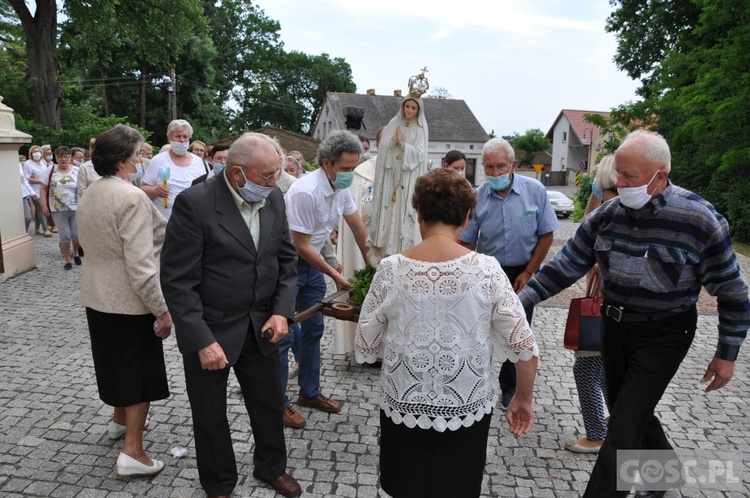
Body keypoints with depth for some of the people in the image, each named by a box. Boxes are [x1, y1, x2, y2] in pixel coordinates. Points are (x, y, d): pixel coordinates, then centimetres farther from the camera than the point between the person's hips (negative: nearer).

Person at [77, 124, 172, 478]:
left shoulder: (90, 195, 6)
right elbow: (140, 263, -26)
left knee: (116, 362, 25)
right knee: (141, 370, 4)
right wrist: (163, 310, -22)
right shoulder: (131, 197, -22)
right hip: (129, 302, -8)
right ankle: (132, 452, 10)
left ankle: (120, 419, 45)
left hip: (97, 297, 9)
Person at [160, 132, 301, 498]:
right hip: (209, 331, -4)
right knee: (211, 415, 15)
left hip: (261, 327, 5)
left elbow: (286, 259, 6)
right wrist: (202, 341, -22)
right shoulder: (194, 204, -20)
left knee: (269, 403, 20)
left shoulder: (274, 198, -2)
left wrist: (282, 311, -6)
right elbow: (177, 281, -19)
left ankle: (271, 467, 47)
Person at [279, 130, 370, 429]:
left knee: (314, 329, 15)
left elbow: (358, 228, 11)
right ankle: (279, 403, 14)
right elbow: (300, 246, -24)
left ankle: (310, 393, 30)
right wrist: (335, 275, -16)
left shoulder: (342, 188, -3)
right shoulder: (306, 192, -28)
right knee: (282, 335, -1)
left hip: (312, 262, 9)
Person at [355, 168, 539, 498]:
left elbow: (366, 347, -4)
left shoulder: (391, 270, -13)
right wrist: (524, 399, 6)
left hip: (404, 406, 0)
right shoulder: (486, 269, -14)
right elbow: (524, 346, -11)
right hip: (467, 408, 0)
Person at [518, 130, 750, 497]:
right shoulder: (606, 214, -7)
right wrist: (522, 298, -11)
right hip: (614, 327, 5)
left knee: (623, 428, -6)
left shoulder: (701, 221, -19)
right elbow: (566, 265, -3)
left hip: (663, 336, -5)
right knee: (628, 412, 21)